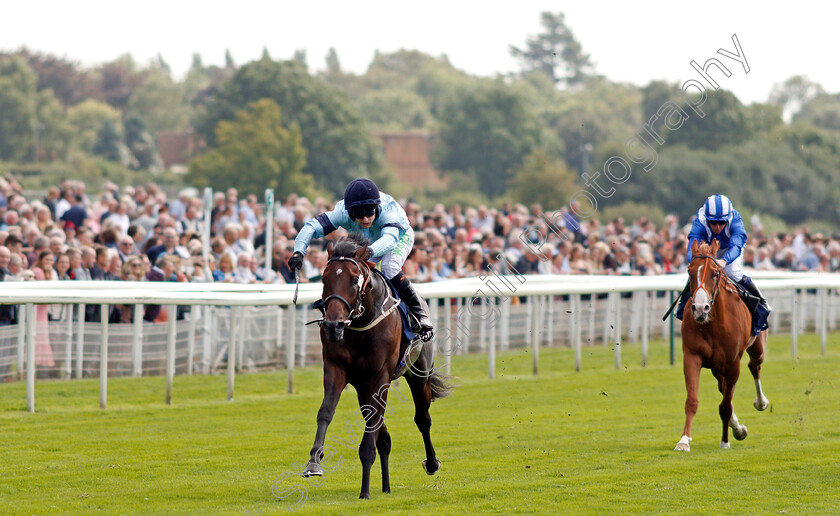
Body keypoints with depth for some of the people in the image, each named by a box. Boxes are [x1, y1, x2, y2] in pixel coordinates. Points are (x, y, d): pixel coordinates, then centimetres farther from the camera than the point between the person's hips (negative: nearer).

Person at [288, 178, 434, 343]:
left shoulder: (388, 209, -44)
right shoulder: (342, 212, -35)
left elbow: (390, 239, -61)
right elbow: (311, 227, -39)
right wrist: (298, 252, -55)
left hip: (400, 237, -5)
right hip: (367, 242, 5)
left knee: (389, 271, -29)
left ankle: (420, 313, -13)